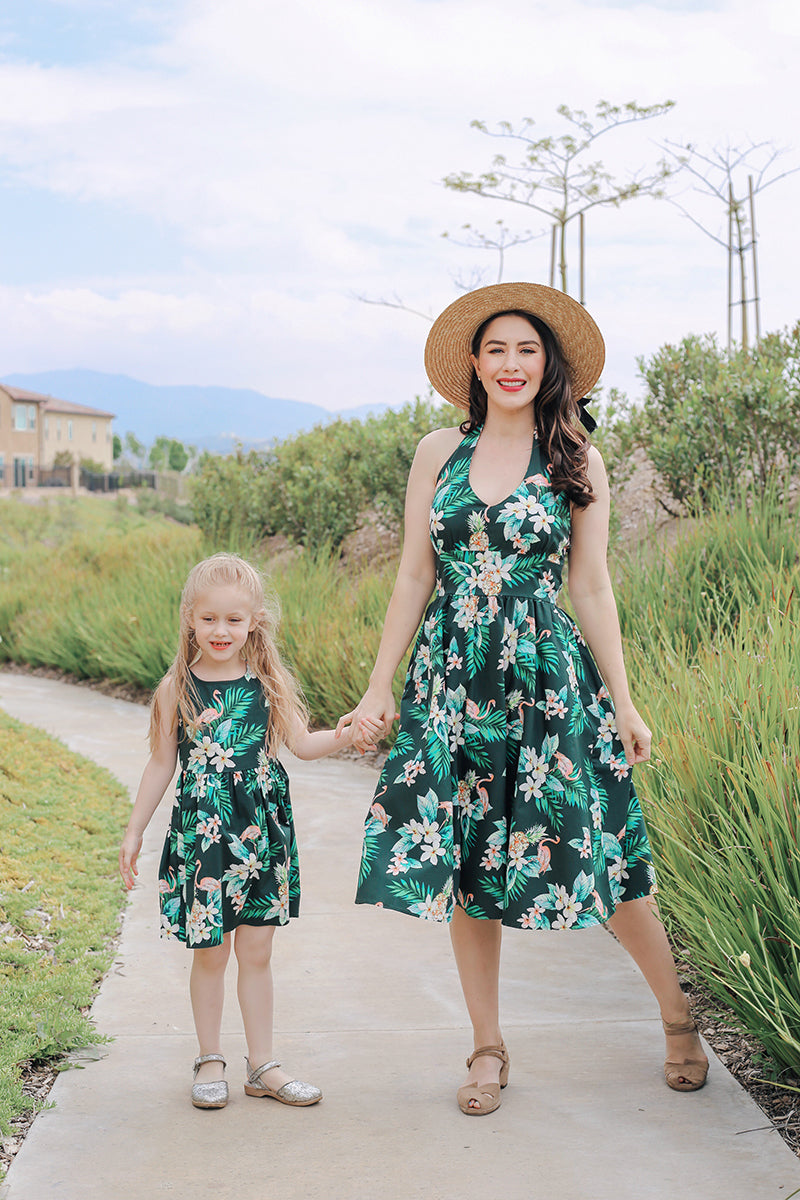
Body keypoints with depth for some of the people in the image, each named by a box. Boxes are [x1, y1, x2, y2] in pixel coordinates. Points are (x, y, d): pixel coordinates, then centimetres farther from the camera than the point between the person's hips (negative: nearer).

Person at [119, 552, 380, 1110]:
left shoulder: (268, 684, 2)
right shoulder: (178, 689, -1)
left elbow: (302, 743, 4)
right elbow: (162, 763, 6)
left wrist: (346, 735, -15)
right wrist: (135, 830, 8)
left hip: (260, 830, 1)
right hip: (202, 830, -1)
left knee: (257, 950, 8)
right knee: (210, 952, 4)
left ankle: (262, 1064, 20)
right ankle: (210, 1061, 22)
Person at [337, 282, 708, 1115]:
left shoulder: (578, 461, 2)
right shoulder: (439, 453, 6)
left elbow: (591, 587, 3)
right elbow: (414, 577, 7)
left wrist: (622, 703, 1)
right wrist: (379, 687, 6)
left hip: (549, 677, -2)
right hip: (453, 680, 2)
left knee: (594, 851, 2)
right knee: (463, 862, 5)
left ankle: (677, 1015, 24)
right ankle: (488, 1049, 20)